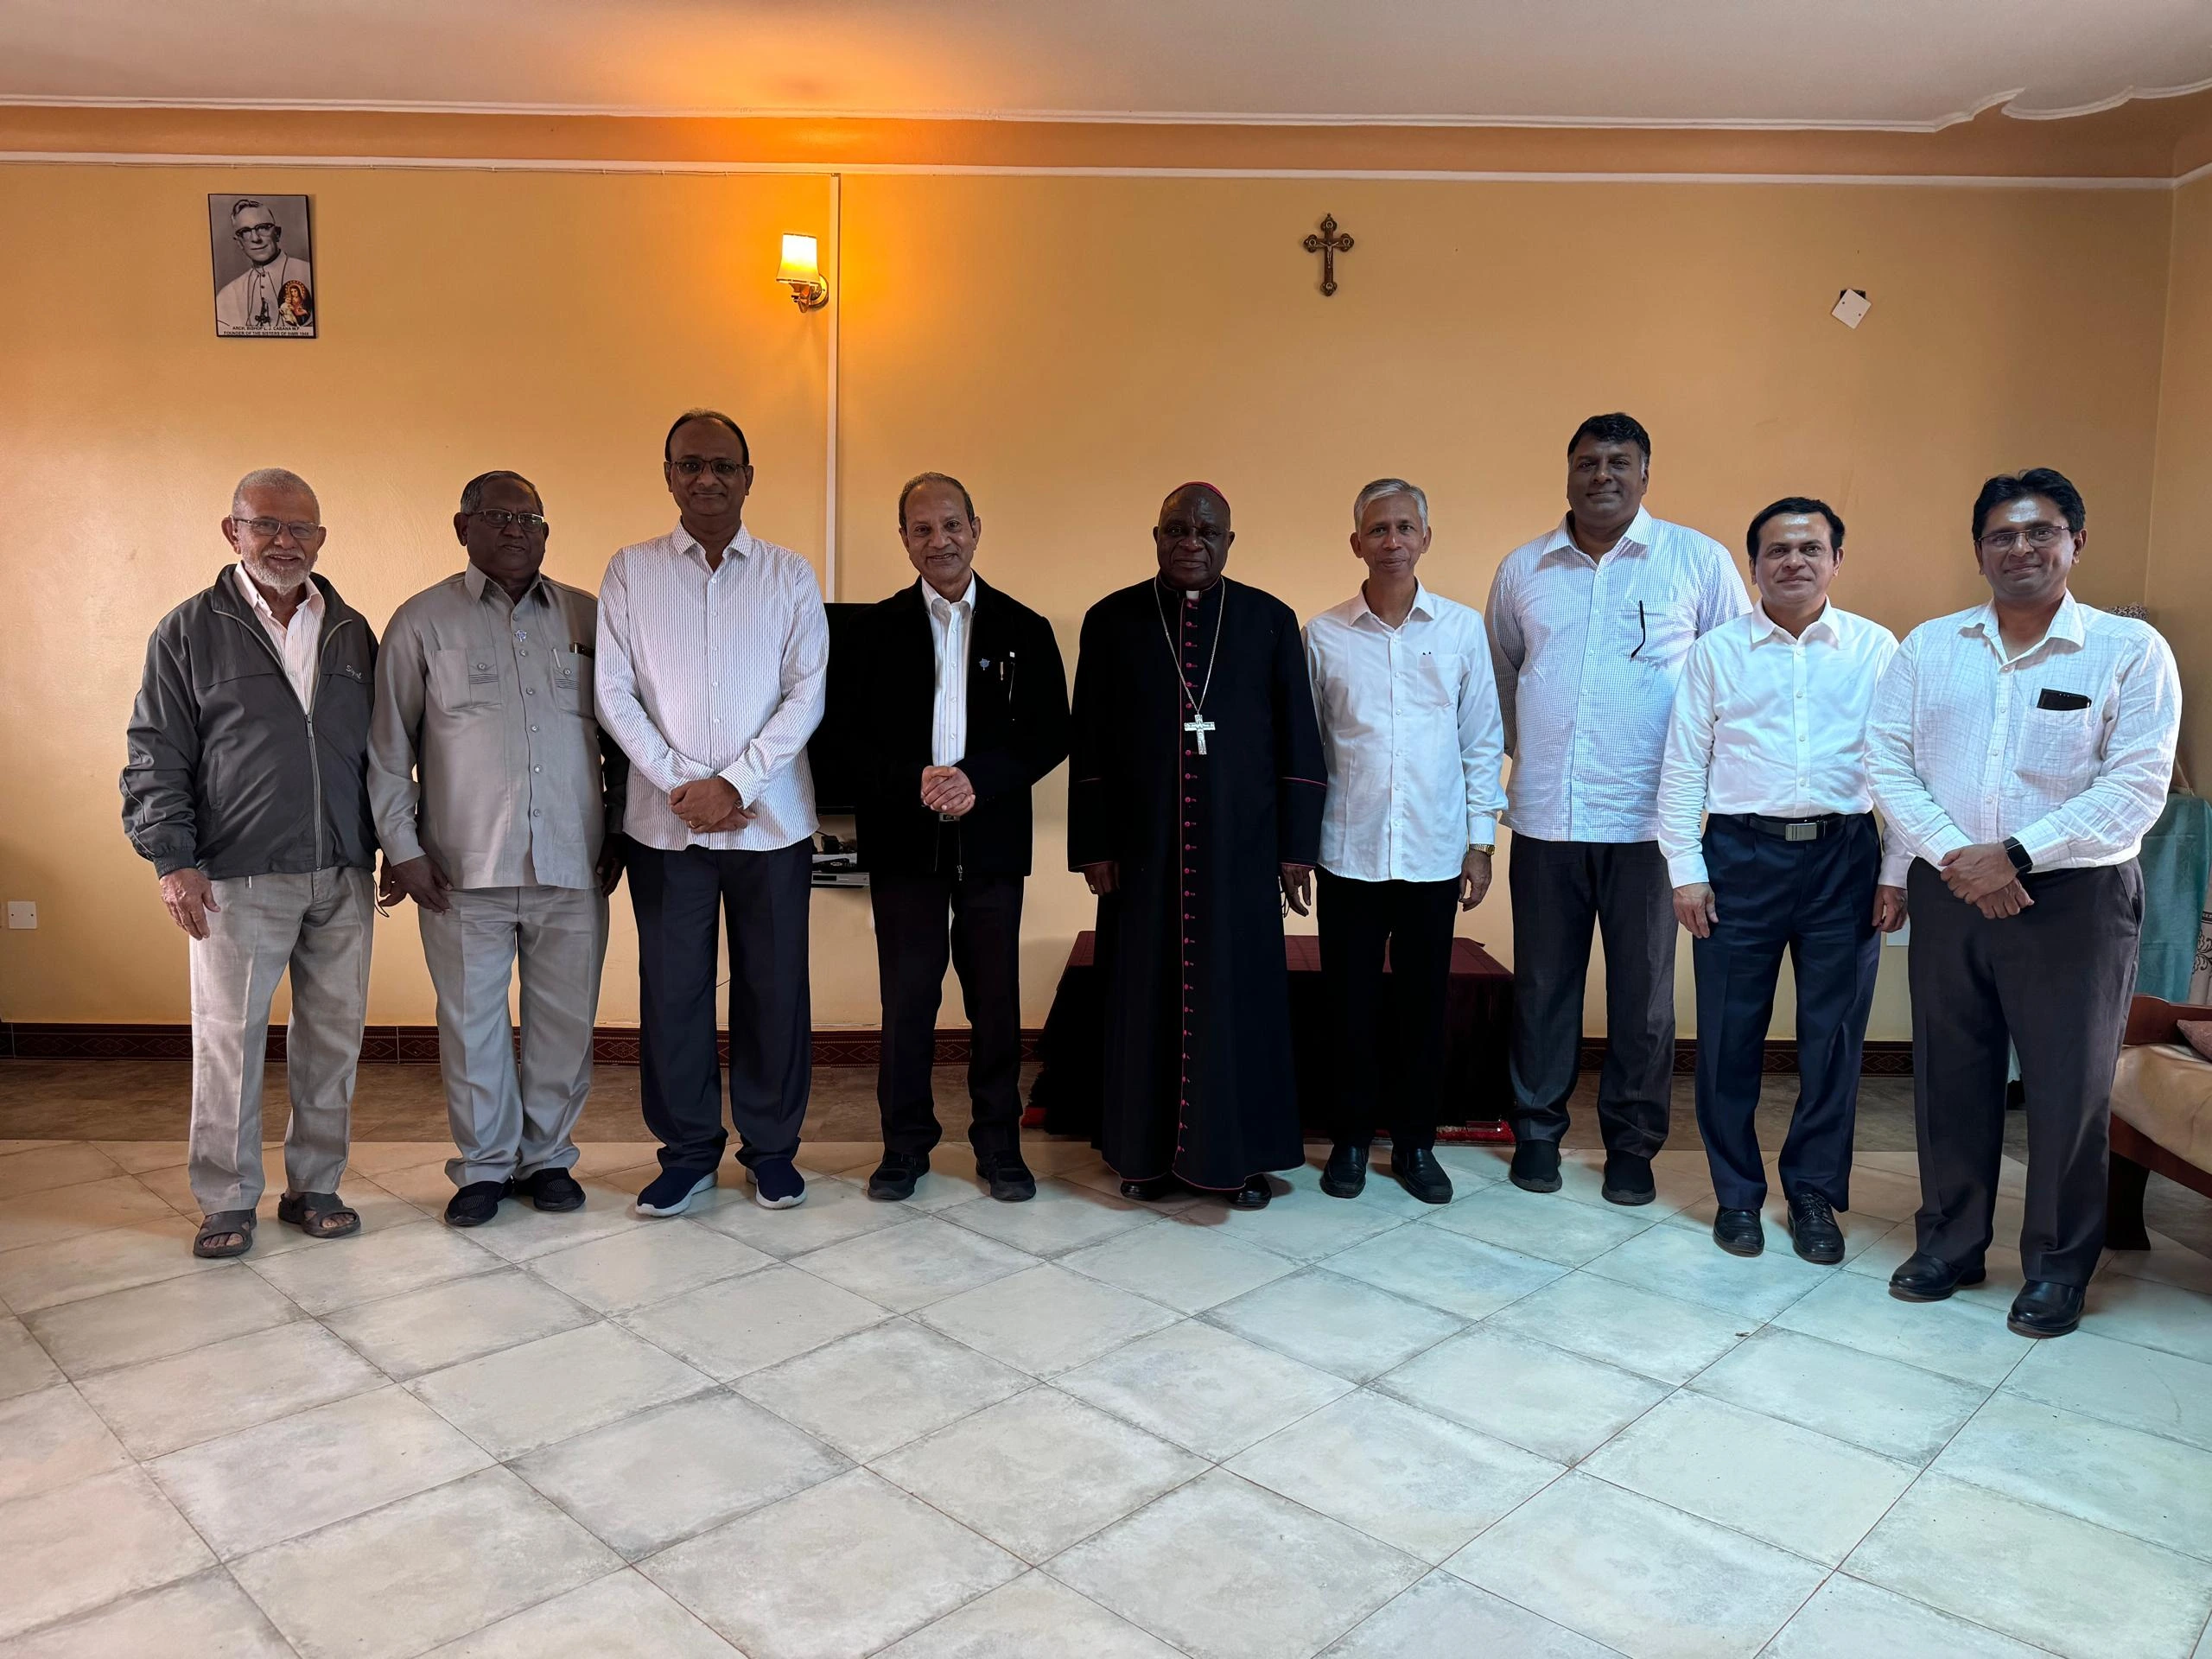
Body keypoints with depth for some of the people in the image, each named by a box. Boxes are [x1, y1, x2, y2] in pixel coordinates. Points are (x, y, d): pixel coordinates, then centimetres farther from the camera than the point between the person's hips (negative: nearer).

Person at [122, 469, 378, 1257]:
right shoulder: (189, 632, 2)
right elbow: (155, 757, 0)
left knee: (333, 1037, 8)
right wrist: (174, 860, -9)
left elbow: (380, 748, 15)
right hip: (237, 880, -3)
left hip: (343, 876, 3)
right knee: (229, 1042, 1)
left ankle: (315, 1187, 21)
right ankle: (227, 1202, 15)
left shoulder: (352, 633, 12)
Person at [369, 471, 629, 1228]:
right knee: (472, 1020, 6)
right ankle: (484, 1165, 22)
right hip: (463, 868, -1)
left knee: (566, 1019, 8)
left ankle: (548, 1156, 25)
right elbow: (387, 747, 4)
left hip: (572, 862, 2)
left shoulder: (587, 617, 9)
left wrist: (619, 831, 9)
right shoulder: (422, 621, 4)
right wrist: (402, 847, -1)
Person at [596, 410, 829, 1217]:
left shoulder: (789, 575, 5)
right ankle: (688, 1150, 20)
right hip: (664, 820, 0)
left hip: (770, 818, 0)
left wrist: (736, 783, -11)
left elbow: (807, 693, -2)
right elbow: (614, 693, 0)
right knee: (672, 989, 4)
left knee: (774, 986, 6)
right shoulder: (631, 572, 6)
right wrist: (680, 783, -10)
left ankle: (771, 1146, 21)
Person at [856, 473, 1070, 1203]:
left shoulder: (1023, 629, 5)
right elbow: (858, 734, 0)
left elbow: (1050, 734, 1)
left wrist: (979, 781, -13)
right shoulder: (877, 627, 4)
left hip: (990, 839, 1)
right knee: (906, 999, 6)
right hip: (903, 840, 0)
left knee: (996, 1000, 7)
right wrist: (916, 781, -17)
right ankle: (905, 1144, 20)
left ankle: (999, 1145, 20)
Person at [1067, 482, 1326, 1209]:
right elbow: (1089, 744, 2)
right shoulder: (1112, 620, 3)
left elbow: (1297, 739, 3)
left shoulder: (1270, 620, 3)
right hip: (1142, 846, 0)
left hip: (1240, 847, 0)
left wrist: (1296, 845, -1)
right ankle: (1147, 1151, 19)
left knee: (1239, 998, 4)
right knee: (1147, 998, 6)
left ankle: (1241, 1155, 17)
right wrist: (1093, 846, -3)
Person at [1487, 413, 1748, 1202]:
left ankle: (1632, 1145, 20)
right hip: (1545, 816, 2)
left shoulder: (1699, 560, 2)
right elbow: (1499, 675, 19)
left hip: (1648, 818, -1)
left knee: (1643, 991, 6)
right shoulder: (1522, 568, 9)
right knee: (1542, 985, 8)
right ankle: (1537, 1131, 22)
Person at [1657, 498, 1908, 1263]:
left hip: (1844, 857, 1)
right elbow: (1683, 767, 3)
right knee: (1730, 1034, 5)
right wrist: (1685, 870, -3)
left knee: (1834, 1036, 6)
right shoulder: (1716, 651, 5)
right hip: (1741, 855, 0)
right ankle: (1737, 1193, 20)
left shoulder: (1877, 649, 6)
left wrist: (1897, 871, -1)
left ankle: (1815, 1194, 22)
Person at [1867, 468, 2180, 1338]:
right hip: (1948, 893, 3)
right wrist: (1954, 855, -13)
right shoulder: (1929, 646, 7)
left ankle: (2058, 1266, 23)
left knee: (2068, 1087, 6)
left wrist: (2015, 855, -17)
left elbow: (2135, 787, -11)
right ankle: (1950, 1241, 28)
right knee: (1949, 1075, 11)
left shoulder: (2130, 649, -3)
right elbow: (1887, 760, 0)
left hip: (2074, 898, -3)